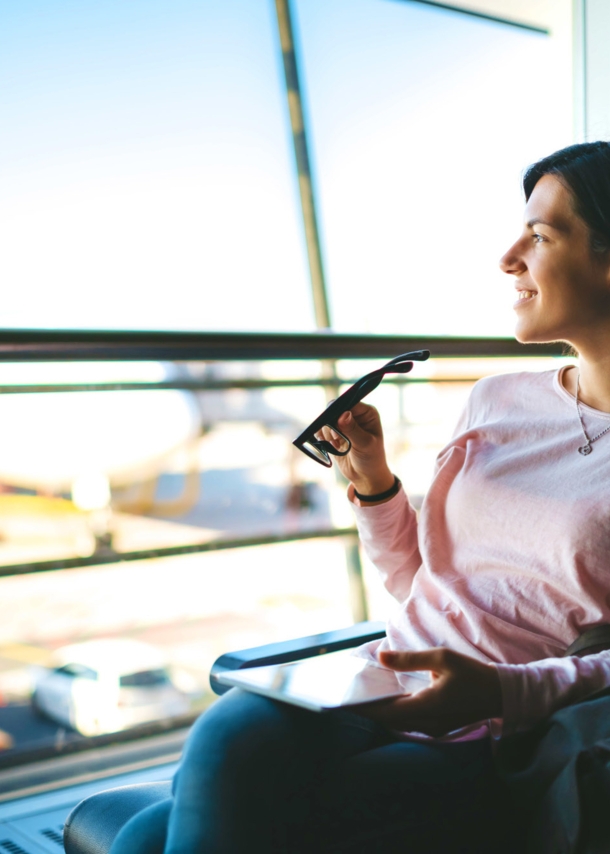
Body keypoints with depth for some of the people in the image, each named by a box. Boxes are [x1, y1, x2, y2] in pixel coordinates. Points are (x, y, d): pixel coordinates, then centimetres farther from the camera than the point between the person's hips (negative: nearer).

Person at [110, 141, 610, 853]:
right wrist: (373, 480, 4)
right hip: (379, 687, 5)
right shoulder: (495, 401, 13)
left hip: (494, 751, -5)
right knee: (230, 735, -29)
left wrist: (500, 692, -23)